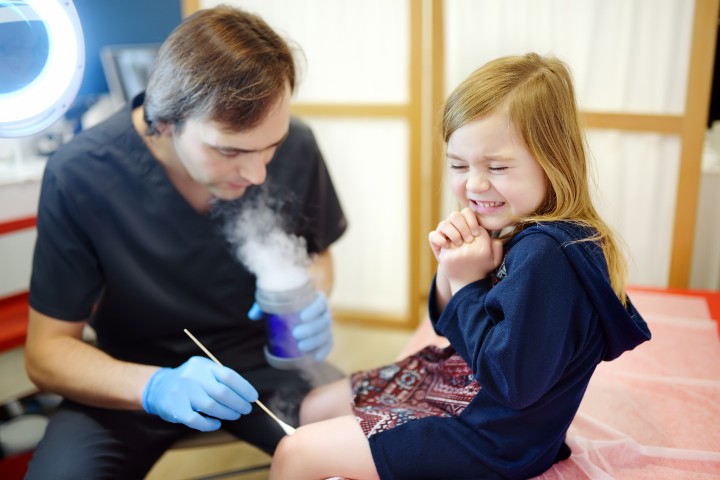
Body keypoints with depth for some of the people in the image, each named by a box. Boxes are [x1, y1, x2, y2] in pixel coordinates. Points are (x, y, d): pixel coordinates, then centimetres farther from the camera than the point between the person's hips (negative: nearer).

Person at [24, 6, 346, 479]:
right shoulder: (79, 176, -20)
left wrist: (313, 300, -18)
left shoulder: (295, 146, -14)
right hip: (131, 379, -1)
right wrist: (156, 387, -32)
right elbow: (47, 351, -13)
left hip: (263, 361, 2)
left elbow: (317, 253, 5)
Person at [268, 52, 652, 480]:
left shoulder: (545, 255, -29)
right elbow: (454, 327, 6)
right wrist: (450, 270, -14)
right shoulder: (509, 230, -2)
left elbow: (513, 382, -29)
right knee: (313, 408, 18)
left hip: (493, 438, -8)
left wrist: (467, 283, -23)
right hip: (461, 379, 9)